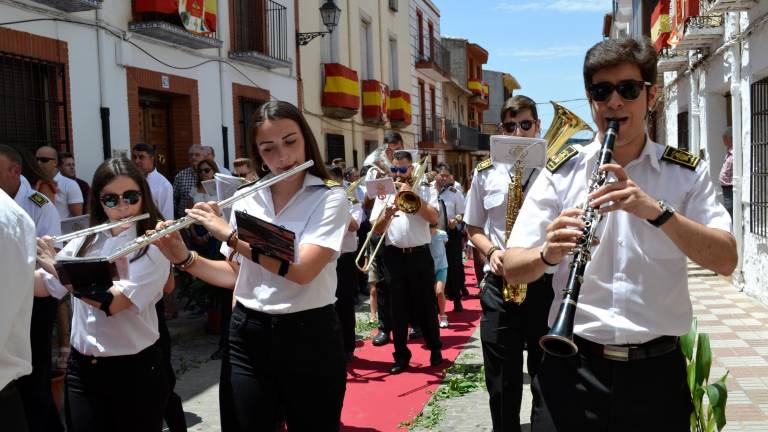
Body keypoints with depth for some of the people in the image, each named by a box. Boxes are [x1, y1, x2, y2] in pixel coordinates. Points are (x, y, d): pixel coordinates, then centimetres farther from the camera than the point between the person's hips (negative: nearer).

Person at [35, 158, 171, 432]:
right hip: (81, 368, 5)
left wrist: (57, 267, -22)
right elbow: (42, 286, 5)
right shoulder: (84, 242, 5)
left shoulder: (154, 247, -13)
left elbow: (112, 301, -23)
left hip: (136, 370, -4)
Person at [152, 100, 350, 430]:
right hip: (247, 337, 4)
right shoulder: (246, 199, 5)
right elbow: (234, 274, 10)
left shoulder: (330, 198, -9)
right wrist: (184, 258, -5)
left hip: (310, 338, -3)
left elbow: (302, 270, -23)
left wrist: (228, 233, -21)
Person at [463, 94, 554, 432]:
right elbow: (474, 228, 13)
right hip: (499, 284, 2)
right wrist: (491, 251, -7)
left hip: (546, 283, -1)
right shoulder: (485, 173, 6)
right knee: (501, 382, 9)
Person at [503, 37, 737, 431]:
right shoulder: (560, 172, 1)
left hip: (656, 369, 1)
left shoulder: (687, 172, 2)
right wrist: (548, 254, -26)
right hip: (572, 366, 0)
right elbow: (512, 268, -4)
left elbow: (725, 261, -10)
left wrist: (656, 210, -25)